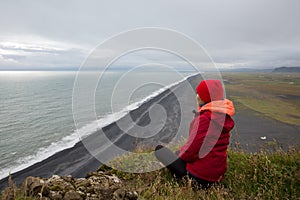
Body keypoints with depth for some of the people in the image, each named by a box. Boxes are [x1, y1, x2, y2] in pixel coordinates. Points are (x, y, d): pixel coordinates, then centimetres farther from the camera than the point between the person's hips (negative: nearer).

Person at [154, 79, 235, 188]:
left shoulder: (204, 118, -24)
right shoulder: (224, 116, 3)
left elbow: (191, 150, -23)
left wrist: (181, 151, -2)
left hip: (200, 176, -9)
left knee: (159, 149, -2)